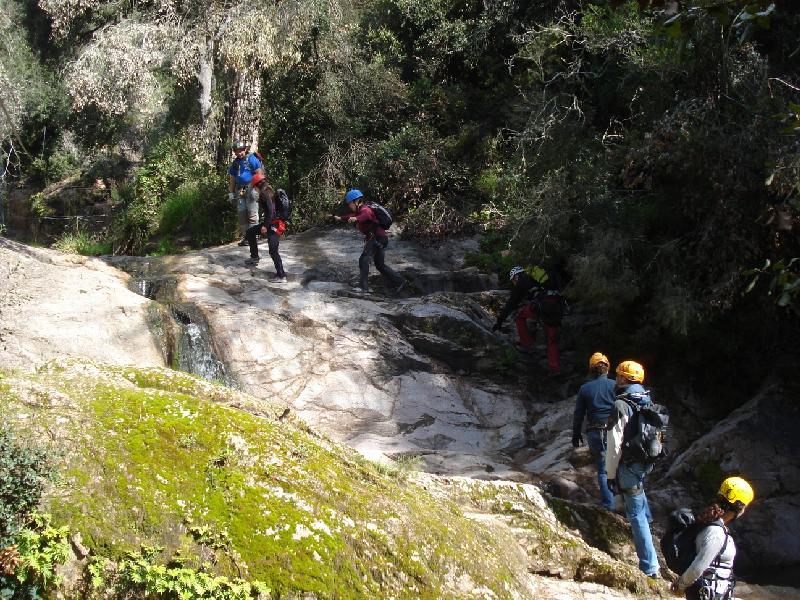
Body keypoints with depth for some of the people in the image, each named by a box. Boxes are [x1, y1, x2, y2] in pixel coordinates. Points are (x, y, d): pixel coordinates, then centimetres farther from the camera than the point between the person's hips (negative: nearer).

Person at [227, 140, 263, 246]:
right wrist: (231, 193, 16)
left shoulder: (252, 159, -3)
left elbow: (259, 175, -7)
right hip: (240, 191, 7)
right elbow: (232, 179, 22)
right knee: (241, 213, 5)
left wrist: (256, 190, -14)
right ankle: (245, 236, 11)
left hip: (251, 189, -7)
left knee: (252, 214, -9)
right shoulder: (235, 163, 16)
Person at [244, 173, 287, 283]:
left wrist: (265, 225, -23)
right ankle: (254, 257, 28)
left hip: (273, 224, -10)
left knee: (273, 251, -12)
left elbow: (270, 210, -25)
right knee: (250, 231, 22)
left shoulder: (265, 193, -15)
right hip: (270, 223, 10)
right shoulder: (269, 191, 14)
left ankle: (281, 276, -11)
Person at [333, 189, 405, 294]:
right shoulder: (360, 211, 18)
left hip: (377, 238, -11)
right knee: (380, 265, 15)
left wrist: (355, 219, -59)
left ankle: (364, 287, -21)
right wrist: (340, 218, 54)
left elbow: (366, 215, -40)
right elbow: (352, 216, 42)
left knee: (364, 260, -17)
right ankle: (399, 281, 17)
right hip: (375, 239, 11)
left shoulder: (365, 209, -14)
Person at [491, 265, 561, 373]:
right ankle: (555, 368, 12)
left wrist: (499, 321, 16)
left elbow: (511, 304, 12)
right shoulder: (536, 278, 36)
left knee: (521, 316, 19)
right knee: (552, 340, 16)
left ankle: (526, 344, 17)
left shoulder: (521, 283, 14)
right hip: (557, 307, 7)